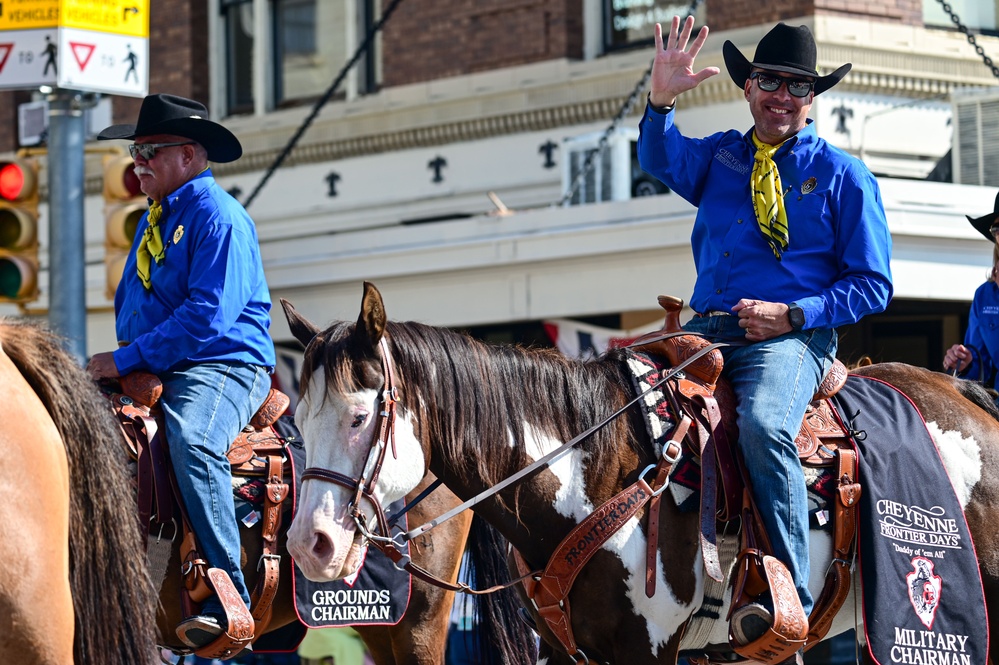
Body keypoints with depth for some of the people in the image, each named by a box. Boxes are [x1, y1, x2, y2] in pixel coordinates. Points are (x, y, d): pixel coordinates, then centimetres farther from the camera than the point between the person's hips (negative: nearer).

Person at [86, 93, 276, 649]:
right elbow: (131, 301, 27)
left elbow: (207, 315, -20)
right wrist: (120, 360, 6)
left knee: (191, 438, -37)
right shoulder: (154, 220, 19)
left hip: (224, 366, -9)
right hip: (152, 370, 9)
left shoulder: (219, 217, -10)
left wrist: (130, 359, -20)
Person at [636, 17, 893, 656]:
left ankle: (792, 599, -33)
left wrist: (793, 314, -11)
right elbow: (664, 161, -7)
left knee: (763, 425, -34)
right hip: (705, 330, 5)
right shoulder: (720, 156, 17)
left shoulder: (843, 173, 7)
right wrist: (663, 101, -27)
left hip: (791, 337, -5)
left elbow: (872, 285, 4)